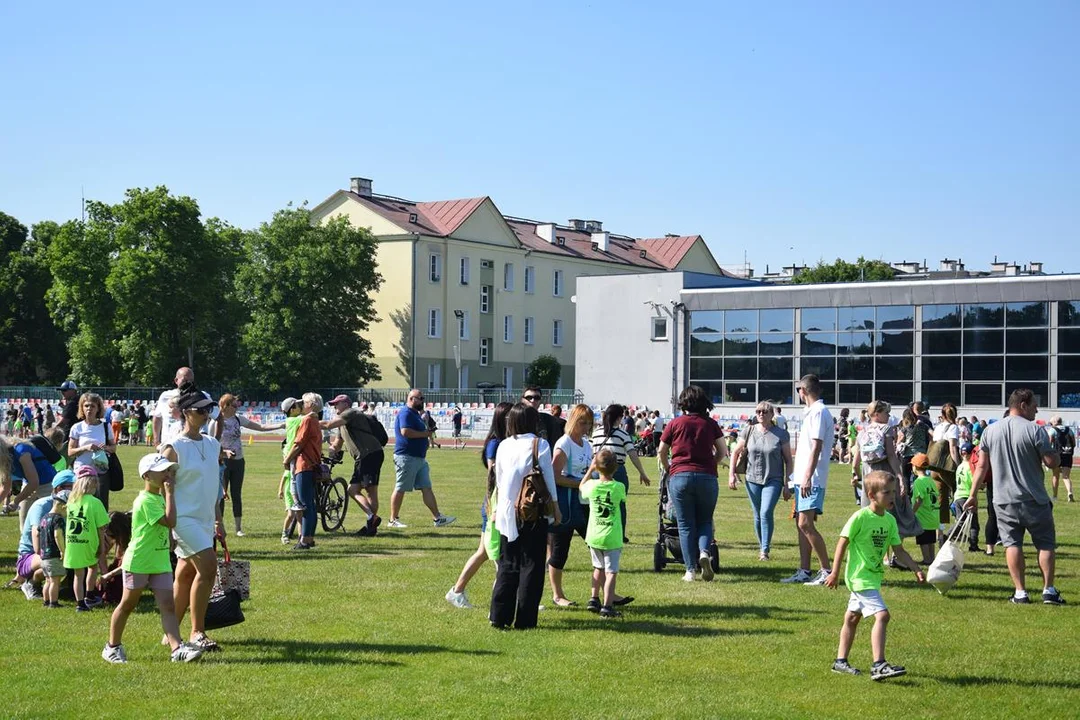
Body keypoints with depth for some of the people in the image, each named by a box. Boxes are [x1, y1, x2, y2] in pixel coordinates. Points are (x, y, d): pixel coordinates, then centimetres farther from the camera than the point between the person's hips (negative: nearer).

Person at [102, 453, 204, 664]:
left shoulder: (159, 497, 13)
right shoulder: (146, 500, -19)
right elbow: (170, 521, -27)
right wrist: (170, 493, -22)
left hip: (160, 563, 8)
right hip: (138, 561, -8)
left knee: (168, 606, -5)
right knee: (128, 605, 8)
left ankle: (177, 648, -14)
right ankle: (112, 646, 23)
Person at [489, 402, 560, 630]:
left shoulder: (504, 445, 4)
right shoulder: (540, 445, -7)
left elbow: (498, 481, 11)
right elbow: (548, 479, -5)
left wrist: (497, 507, 22)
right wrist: (555, 508, 6)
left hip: (508, 512, 4)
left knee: (507, 564, 11)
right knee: (531, 565, 3)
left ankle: (500, 617, 7)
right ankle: (524, 619, 3)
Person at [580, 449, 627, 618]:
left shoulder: (592, 485, -6)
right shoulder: (619, 487, -11)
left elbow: (581, 487, 17)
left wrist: (590, 469, 19)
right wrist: (611, 474, 14)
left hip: (594, 536, 4)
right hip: (612, 537, -3)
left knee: (598, 567, 23)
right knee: (611, 572, -4)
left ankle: (594, 600, 29)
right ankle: (607, 606, -13)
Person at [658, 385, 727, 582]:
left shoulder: (675, 424, 4)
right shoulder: (710, 424, 6)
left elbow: (661, 451, 10)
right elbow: (723, 451, 9)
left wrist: (667, 469, 27)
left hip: (680, 477, -1)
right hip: (707, 477, 1)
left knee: (686, 525, 5)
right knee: (705, 521, 15)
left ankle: (690, 570, 1)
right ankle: (704, 552, -13)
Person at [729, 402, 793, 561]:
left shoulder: (781, 434, -4)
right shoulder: (749, 431, 2)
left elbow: (788, 460, 0)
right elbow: (736, 452, 12)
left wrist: (787, 485, -4)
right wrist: (732, 474, 3)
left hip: (773, 480, -3)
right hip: (753, 480, 3)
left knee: (766, 513, -17)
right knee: (758, 516, 9)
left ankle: (765, 550, -12)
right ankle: (762, 547, 24)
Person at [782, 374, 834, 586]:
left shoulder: (818, 412, -12)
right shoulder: (812, 412, 19)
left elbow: (816, 447, -20)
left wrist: (807, 477, -25)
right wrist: (796, 479, 27)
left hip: (811, 480, -10)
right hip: (803, 478, 10)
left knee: (806, 524, -14)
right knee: (802, 524, 10)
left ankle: (827, 570, -11)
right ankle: (804, 571, 13)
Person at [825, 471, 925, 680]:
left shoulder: (890, 520, 5)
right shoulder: (860, 517, -16)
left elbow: (899, 550, 10)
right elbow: (843, 543, -11)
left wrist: (916, 569, 0)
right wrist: (835, 572, -9)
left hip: (874, 576, 8)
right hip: (860, 576, -8)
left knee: (852, 617, 18)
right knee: (882, 615, -20)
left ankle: (840, 661, 29)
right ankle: (878, 665, -22)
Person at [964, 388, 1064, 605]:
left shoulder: (990, 431, 5)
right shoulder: (1035, 430, -9)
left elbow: (982, 466, 6)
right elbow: (1052, 462, -10)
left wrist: (973, 495, 11)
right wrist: (1056, 454, 13)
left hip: (1004, 501, 3)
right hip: (1034, 500, -3)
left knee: (1013, 544, 5)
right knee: (1046, 544, 8)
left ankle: (1020, 592, 2)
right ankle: (1049, 591, 5)